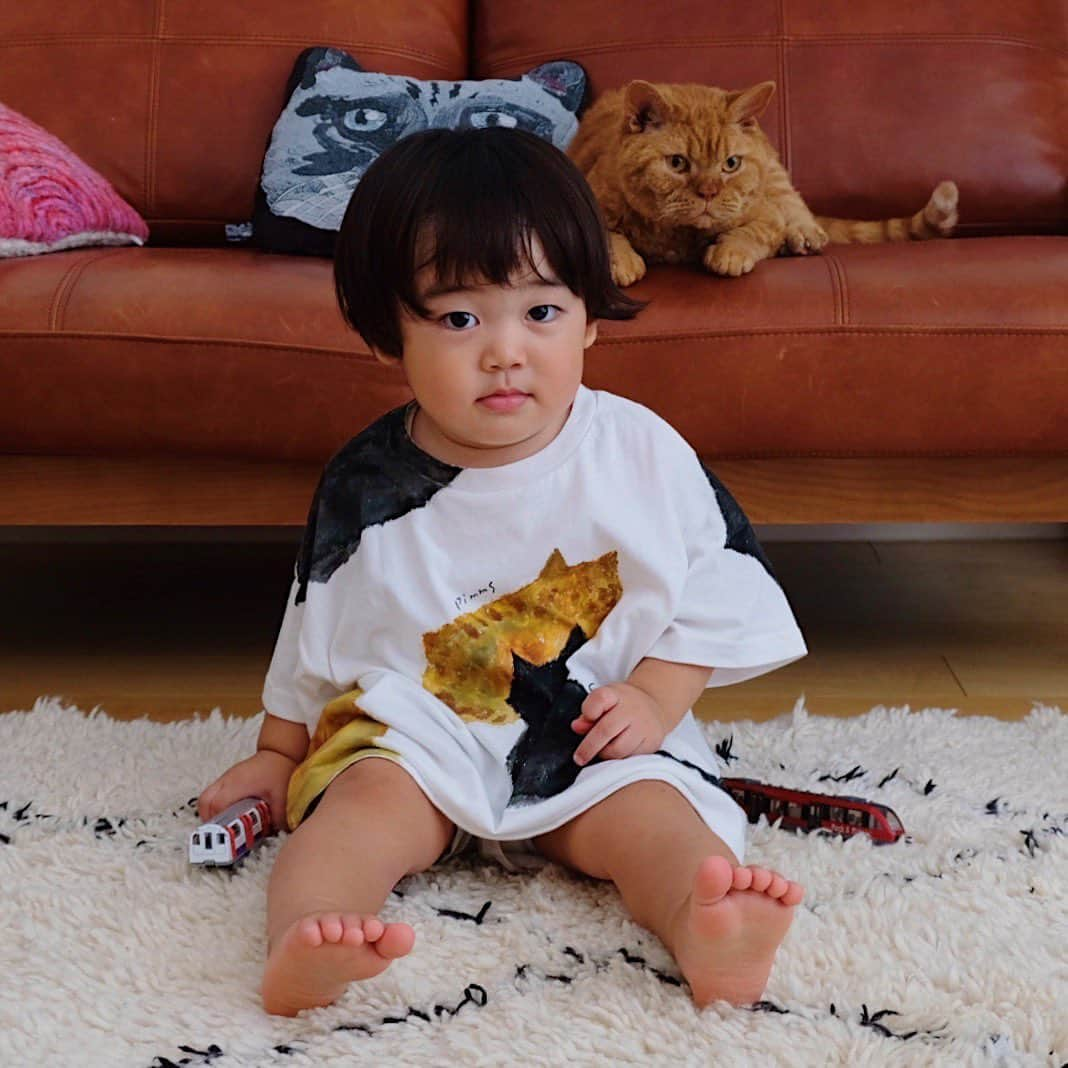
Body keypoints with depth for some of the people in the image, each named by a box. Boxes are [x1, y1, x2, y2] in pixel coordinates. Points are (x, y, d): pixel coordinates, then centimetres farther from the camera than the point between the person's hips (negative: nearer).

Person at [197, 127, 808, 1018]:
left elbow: (718, 584, 1)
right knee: (369, 796, -27)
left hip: (596, 742, 0)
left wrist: (657, 697, -11)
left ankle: (707, 930, -52)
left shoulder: (643, 453, -6)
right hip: (417, 733, 0)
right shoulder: (368, 489, -4)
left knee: (648, 809, -26)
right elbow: (314, 638, 11)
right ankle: (300, 945, -49)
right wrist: (279, 753, 19)